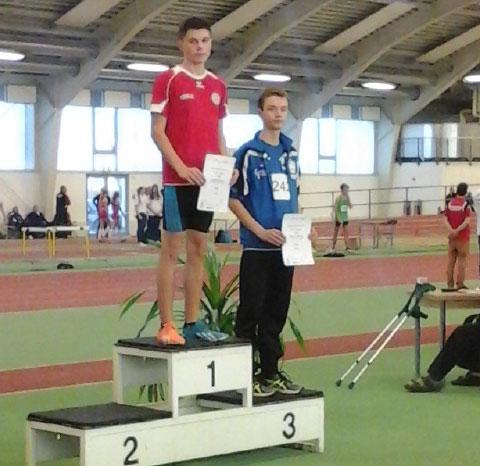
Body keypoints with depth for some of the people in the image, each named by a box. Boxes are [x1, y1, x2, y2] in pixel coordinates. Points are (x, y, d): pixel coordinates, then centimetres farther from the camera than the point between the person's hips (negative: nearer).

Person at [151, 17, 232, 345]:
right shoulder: (168, 80, -3)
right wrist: (181, 167, -17)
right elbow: (157, 131, -6)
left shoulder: (218, 86, 14)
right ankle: (166, 325, -1)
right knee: (172, 249, -4)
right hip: (178, 179, -6)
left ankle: (193, 323, 14)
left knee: (199, 250, 8)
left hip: (206, 180, 6)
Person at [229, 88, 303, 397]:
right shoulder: (248, 153, -6)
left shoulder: (291, 153, 13)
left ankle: (271, 371, 19)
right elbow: (234, 199, -8)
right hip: (257, 247, -6)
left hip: (286, 247, 6)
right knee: (252, 312, -1)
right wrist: (261, 231, -15)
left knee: (277, 313, 11)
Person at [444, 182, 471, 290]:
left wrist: (452, 230, -13)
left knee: (451, 260, 10)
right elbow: (466, 221, -18)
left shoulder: (450, 204, 5)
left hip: (452, 236, 4)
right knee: (462, 260, 1)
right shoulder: (465, 204, -9)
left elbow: (446, 220, -2)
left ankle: (450, 284, 12)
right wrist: (457, 230, -19)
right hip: (463, 236, -4)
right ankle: (460, 284, -1)